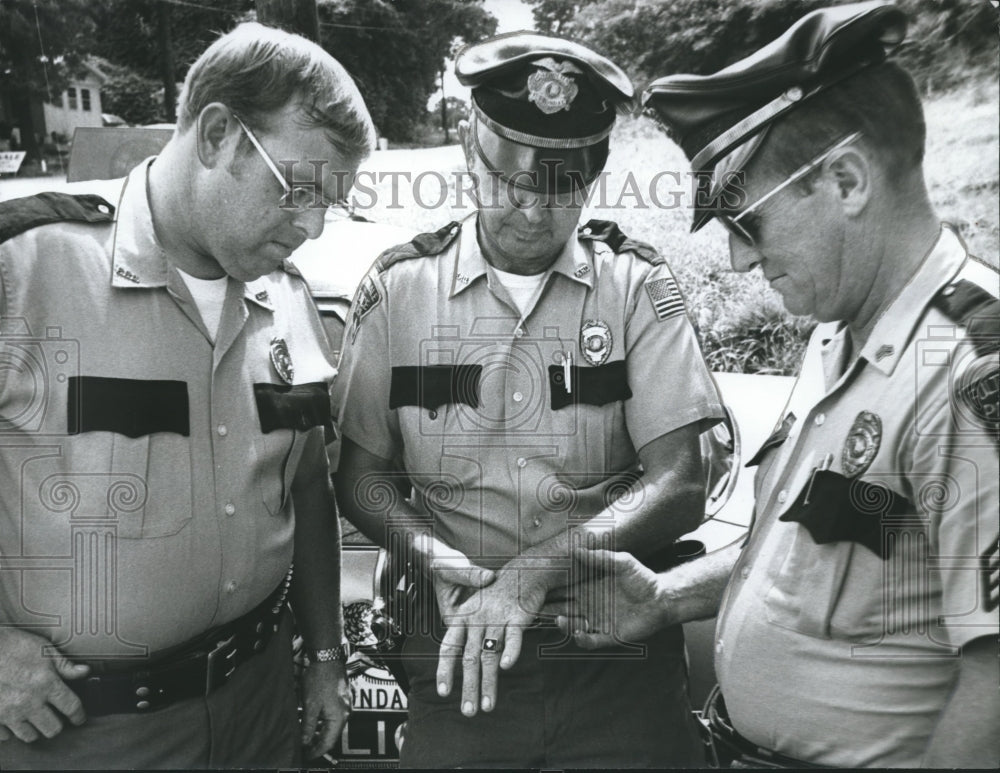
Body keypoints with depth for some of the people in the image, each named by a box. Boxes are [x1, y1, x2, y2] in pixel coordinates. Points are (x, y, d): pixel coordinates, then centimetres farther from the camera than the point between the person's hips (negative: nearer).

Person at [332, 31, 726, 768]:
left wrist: (532, 572, -21)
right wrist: (435, 555, -15)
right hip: (458, 654, 1)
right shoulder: (397, 288, -2)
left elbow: (679, 487, -9)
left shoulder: (638, 285, -4)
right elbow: (362, 476, 4)